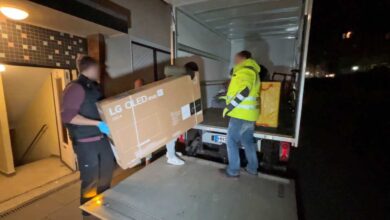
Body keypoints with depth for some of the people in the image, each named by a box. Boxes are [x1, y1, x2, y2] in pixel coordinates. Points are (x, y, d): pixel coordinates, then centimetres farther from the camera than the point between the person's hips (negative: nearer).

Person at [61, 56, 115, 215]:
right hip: (85, 142, -9)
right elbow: (67, 116, -23)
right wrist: (97, 123, -27)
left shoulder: (94, 86, 10)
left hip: (102, 138, 9)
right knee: (90, 179, 5)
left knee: (107, 171, 22)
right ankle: (88, 210, 32)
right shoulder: (75, 88, -16)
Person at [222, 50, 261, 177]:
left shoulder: (245, 70, -11)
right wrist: (228, 97, 24)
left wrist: (229, 107, -20)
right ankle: (252, 168, 29)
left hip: (241, 113, -10)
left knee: (232, 141, 1)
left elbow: (244, 91, -25)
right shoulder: (252, 70, 20)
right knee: (247, 141, 18)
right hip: (249, 113, 10)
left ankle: (233, 170, 12)